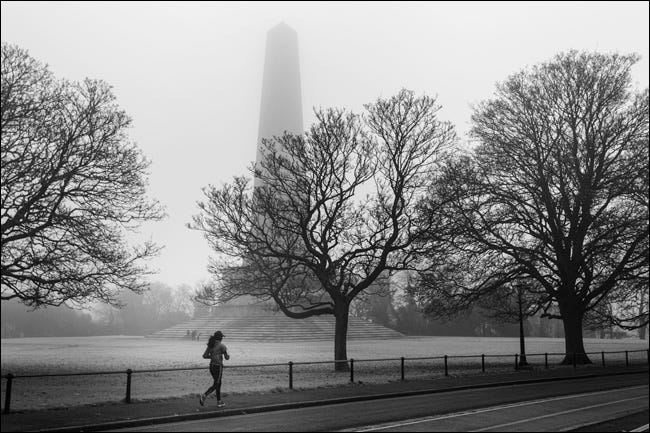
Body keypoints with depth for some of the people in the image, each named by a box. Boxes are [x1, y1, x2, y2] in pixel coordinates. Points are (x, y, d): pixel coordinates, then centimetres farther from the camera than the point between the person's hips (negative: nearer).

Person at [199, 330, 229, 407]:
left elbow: (204, 355, 7)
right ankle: (204, 396, -11)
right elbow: (227, 358, -8)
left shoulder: (210, 345, 8)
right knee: (215, 385, 0)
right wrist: (226, 351, 13)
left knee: (218, 383, 16)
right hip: (218, 366, -7)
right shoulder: (222, 346, -11)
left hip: (211, 366, 7)